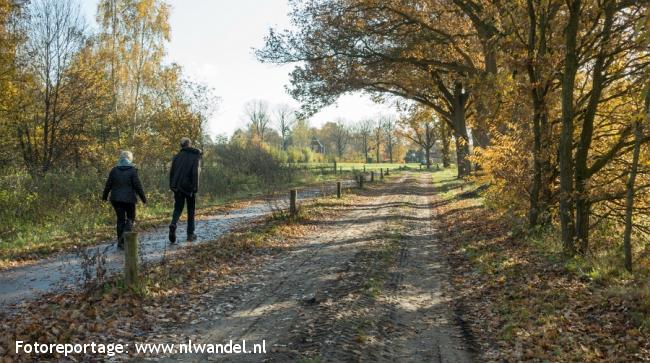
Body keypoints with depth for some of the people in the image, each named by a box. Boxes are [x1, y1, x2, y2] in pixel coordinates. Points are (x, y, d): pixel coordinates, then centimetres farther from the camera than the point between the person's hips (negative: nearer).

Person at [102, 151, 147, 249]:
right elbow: (138, 185, -9)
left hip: (116, 199, 3)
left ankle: (120, 241, 13)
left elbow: (108, 185, 7)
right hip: (129, 199, -3)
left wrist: (105, 196, 20)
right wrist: (143, 198, -1)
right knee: (130, 218, 9)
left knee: (120, 219, 12)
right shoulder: (132, 171, -8)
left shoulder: (114, 170, 3)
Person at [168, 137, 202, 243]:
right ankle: (190, 234, 11)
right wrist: (195, 188, -13)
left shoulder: (177, 156, 7)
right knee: (191, 210, 9)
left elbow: (171, 172, 7)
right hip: (189, 187, -3)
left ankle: (173, 224, -19)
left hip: (177, 187, 3)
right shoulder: (195, 156, -4)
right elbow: (195, 173, -14)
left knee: (178, 208, 9)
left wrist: (172, 186, 12)